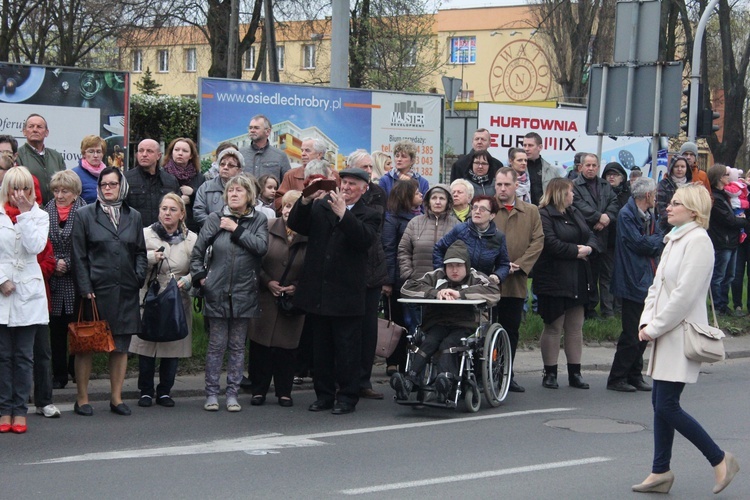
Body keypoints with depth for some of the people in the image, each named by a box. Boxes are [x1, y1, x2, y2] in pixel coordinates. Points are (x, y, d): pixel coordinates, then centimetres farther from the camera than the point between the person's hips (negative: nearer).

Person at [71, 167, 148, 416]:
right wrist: (85, 288, -8)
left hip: (125, 292, 3)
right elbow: (79, 255, -1)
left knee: (121, 347, 6)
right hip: (95, 290, -3)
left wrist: (139, 276, 0)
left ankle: (116, 398, 15)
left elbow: (140, 252, 17)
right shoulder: (85, 215, 2)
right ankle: (82, 399, 8)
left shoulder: (133, 217, 13)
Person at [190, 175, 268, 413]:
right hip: (218, 292, -1)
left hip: (244, 293, 1)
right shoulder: (215, 219, 1)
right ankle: (212, 393, 10)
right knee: (217, 345, 3)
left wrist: (237, 229, -14)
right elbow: (197, 251, 5)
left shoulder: (259, 220, 3)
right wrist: (200, 276, -1)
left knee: (238, 346, 7)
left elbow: (261, 246, -14)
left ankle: (232, 393, 14)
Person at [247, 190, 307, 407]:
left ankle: (284, 392, 15)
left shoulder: (310, 237, -4)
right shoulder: (268, 230, -2)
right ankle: (259, 390, 11)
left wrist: (296, 287, -10)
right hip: (265, 298, 0)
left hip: (293, 300, 0)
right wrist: (268, 282, -8)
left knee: (287, 346, 4)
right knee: (260, 344, 2)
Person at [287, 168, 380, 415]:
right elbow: (295, 225, 0)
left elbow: (366, 239, -17)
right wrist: (306, 200, -15)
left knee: (346, 348, 0)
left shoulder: (369, 216, 2)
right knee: (321, 346, 11)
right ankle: (324, 395, 21)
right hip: (317, 292, 4)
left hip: (346, 294, -4)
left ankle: (347, 397, 8)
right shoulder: (320, 207, 10)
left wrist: (343, 214, -25)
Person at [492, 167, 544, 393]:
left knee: (511, 331, 9)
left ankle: (507, 376, 18)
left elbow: (538, 241, 3)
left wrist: (519, 265, -9)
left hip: (516, 282, 3)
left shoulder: (531, 212, 9)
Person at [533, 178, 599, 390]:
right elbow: (551, 244, -21)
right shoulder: (544, 216, -11)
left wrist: (588, 248, -8)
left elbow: (591, 235, 14)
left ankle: (575, 372, 15)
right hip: (555, 280, -8)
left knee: (576, 327, 9)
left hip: (578, 280, 8)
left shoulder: (574, 213, 17)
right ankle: (550, 373, 7)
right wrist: (576, 251, -13)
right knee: (553, 327, -1)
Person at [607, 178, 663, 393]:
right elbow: (639, 243, -18)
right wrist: (661, 237, -2)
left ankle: (634, 375, 19)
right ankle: (616, 378, 3)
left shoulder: (650, 215, 15)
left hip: (648, 280, 8)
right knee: (632, 334, -6)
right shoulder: (626, 215, -12)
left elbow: (657, 247, 11)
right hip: (634, 282, -8)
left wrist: (654, 242, -11)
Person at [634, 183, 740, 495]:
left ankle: (720, 459, 4)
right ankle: (661, 472, 17)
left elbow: (685, 294, -20)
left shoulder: (698, 240, -15)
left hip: (682, 334, -9)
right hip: (665, 333, 9)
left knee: (667, 407, -9)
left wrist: (655, 327, -15)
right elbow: (657, 285, 17)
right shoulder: (674, 240, 14)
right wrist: (646, 322, 3)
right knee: (660, 404, 10)